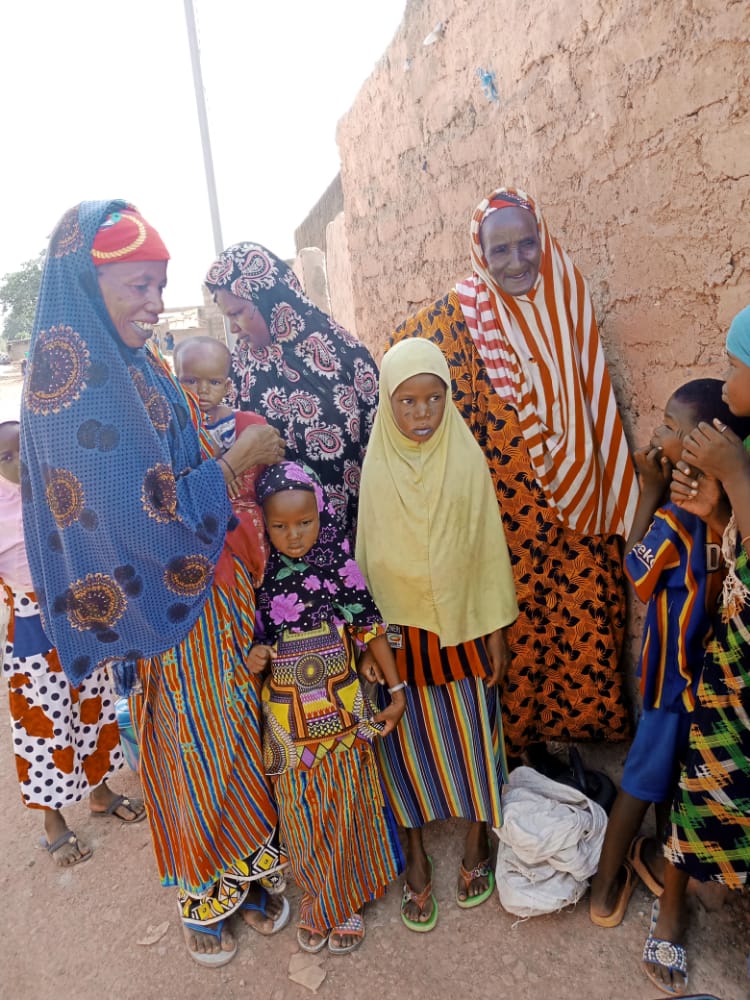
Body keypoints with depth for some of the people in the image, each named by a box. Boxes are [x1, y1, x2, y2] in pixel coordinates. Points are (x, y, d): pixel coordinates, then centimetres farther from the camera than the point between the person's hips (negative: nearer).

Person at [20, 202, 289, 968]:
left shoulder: (139, 366, 6)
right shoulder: (71, 380, -20)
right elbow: (142, 515, -24)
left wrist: (234, 452, 0)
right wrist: (238, 457, -15)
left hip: (214, 590, 8)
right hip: (165, 604, -7)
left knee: (233, 736, 20)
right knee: (192, 751, 12)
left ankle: (244, 873, 44)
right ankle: (203, 901, 39)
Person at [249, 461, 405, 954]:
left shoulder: (340, 568, -11)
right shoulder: (259, 578, -10)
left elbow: (371, 630, -3)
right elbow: (250, 643, 2)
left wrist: (397, 691, -2)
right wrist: (252, 659, -21)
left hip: (344, 713, 0)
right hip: (289, 720, 1)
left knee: (348, 809, 14)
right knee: (303, 816, 17)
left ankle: (349, 900, 41)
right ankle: (316, 898, 44)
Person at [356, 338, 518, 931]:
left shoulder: (466, 459, -8)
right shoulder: (374, 469, -9)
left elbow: (489, 548, -3)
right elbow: (366, 555, -3)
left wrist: (496, 633, -1)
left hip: (462, 625, 0)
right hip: (399, 630, 0)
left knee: (471, 735, 12)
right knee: (406, 744, 11)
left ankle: (477, 843, 38)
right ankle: (416, 860, 32)